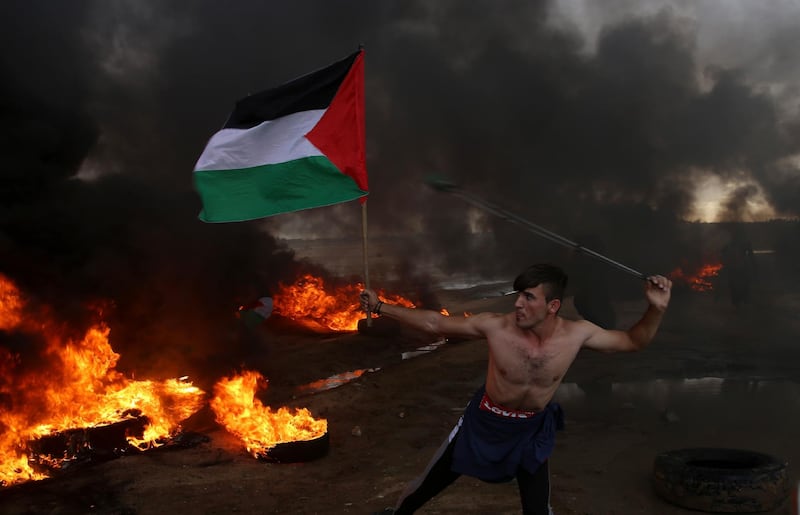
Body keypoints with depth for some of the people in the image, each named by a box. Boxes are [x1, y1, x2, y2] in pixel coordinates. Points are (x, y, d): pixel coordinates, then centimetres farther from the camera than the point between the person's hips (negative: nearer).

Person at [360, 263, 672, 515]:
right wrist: (381, 308, -18)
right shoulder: (495, 326, -26)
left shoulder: (577, 334, -21)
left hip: (532, 430, 1)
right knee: (427, 485, 14)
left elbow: (633, 342, -8)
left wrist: (656, 309, -27)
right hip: (484, 422, -1)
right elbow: (435, 323, -17)